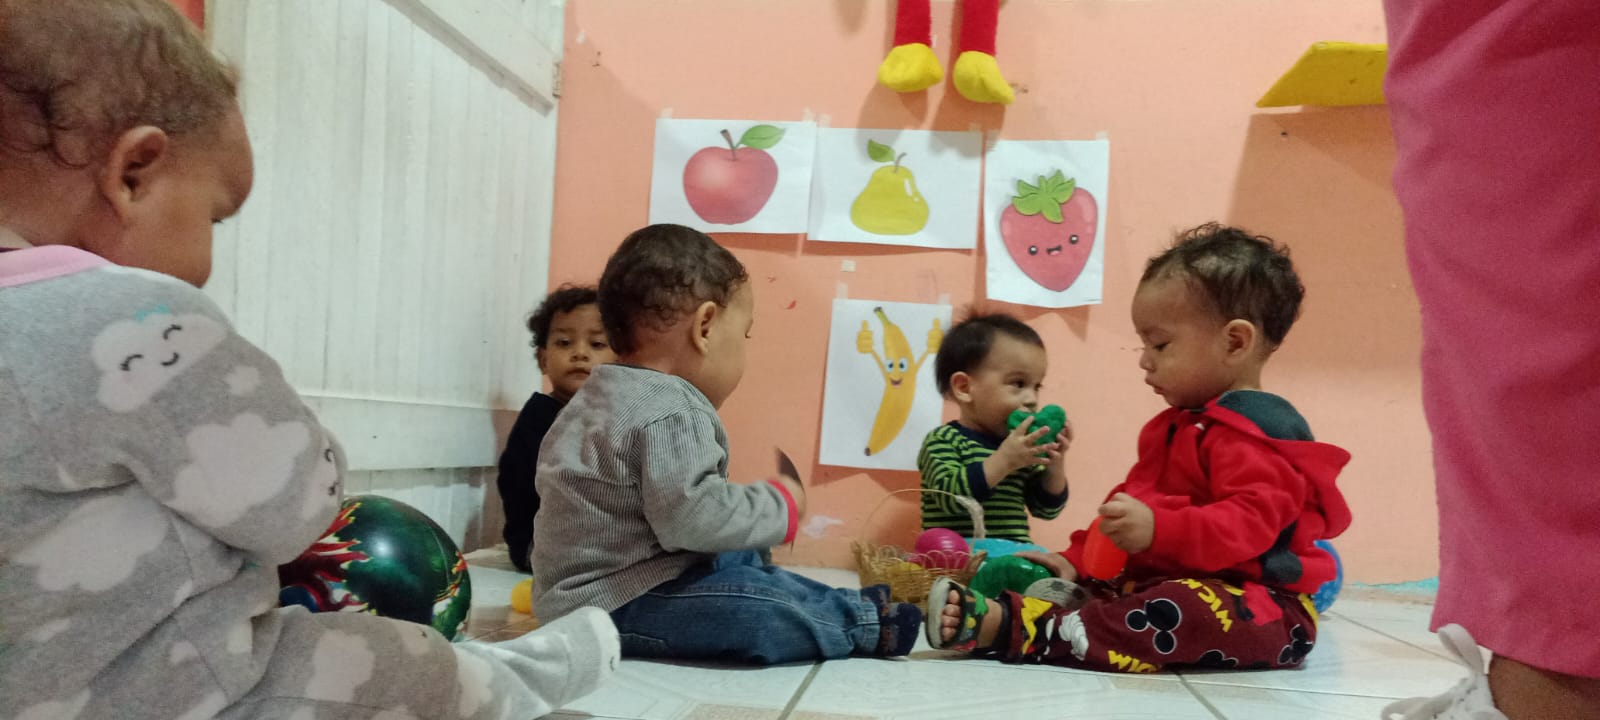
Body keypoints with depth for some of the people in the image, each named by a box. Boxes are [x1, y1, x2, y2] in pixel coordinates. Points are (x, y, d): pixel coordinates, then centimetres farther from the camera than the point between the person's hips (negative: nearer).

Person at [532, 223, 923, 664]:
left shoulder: (603, 396, 12)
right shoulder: (671, 414, -23)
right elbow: (692, 517, -31)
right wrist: (779, 506, -15)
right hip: (611, 606, -11)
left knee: (742, 560, 18)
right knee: (758, 607, -20)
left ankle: (840, 607, 16)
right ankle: (866, 623, -3)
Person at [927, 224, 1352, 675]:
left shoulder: (1253, 430, -13)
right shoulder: (1178, 426, 20)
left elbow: (1250, 522, -28)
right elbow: (1135, 502, 24)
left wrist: (1159, 530, -42)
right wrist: (1077, 560, 12)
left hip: (1257, 606, -10)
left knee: (1183, 611, -38)